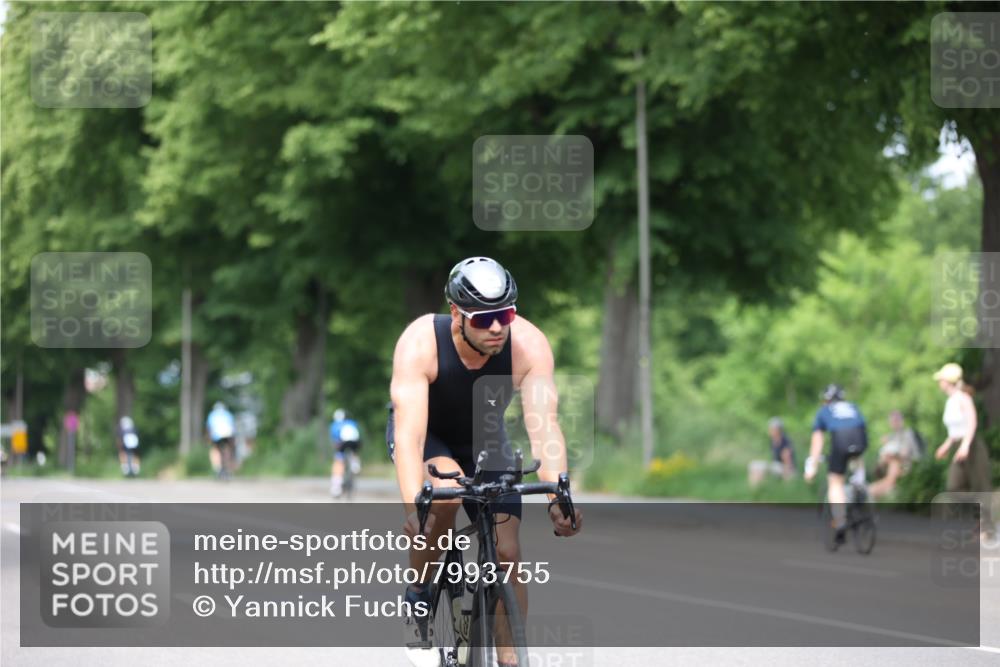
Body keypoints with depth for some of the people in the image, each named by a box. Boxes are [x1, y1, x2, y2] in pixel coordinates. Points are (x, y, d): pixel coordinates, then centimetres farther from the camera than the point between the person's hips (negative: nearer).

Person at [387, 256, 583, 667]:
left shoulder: (528, 344, -30)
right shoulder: (421, 343, -35)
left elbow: (543, 425, -37)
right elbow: (409, 433, -43)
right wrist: (412, 508, -56)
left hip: (484, 440, 3)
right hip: (426, 437, -3)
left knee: (507, 552, -10)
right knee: (446, 493, -34)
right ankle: (417, 599, -12)